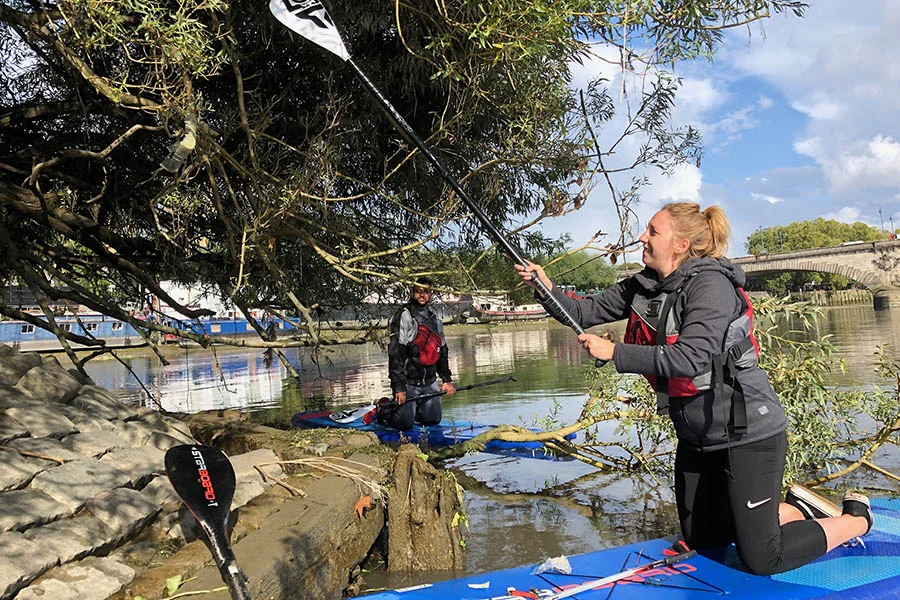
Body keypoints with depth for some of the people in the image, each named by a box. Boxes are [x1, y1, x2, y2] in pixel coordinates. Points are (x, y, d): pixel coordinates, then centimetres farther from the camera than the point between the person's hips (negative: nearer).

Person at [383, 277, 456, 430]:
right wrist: (399, 387, -21)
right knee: (405, 423, -5)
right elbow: (395, 354, -17)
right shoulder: (404, 316, -13)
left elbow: (442, 350, 19)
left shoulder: (435, 318, 11)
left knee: (433, 420, 10)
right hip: (408, 381, -6)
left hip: (430, 381, 7)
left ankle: (410, 409, 33)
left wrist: (446, 379, 13)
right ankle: (384, 410, 23)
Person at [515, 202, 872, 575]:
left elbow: (688, 359, -31)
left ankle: (856, 518, 20)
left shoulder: (710, 284, -21)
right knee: (700, 539, 19)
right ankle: (795, 510, 36)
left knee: (760, 560, -4)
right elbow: (583, 313, 3)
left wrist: (614, 353, -28)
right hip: (695, 436, 8)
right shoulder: (643, 288, 2)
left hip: (747, 432, -8)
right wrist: (545, 287, -12)